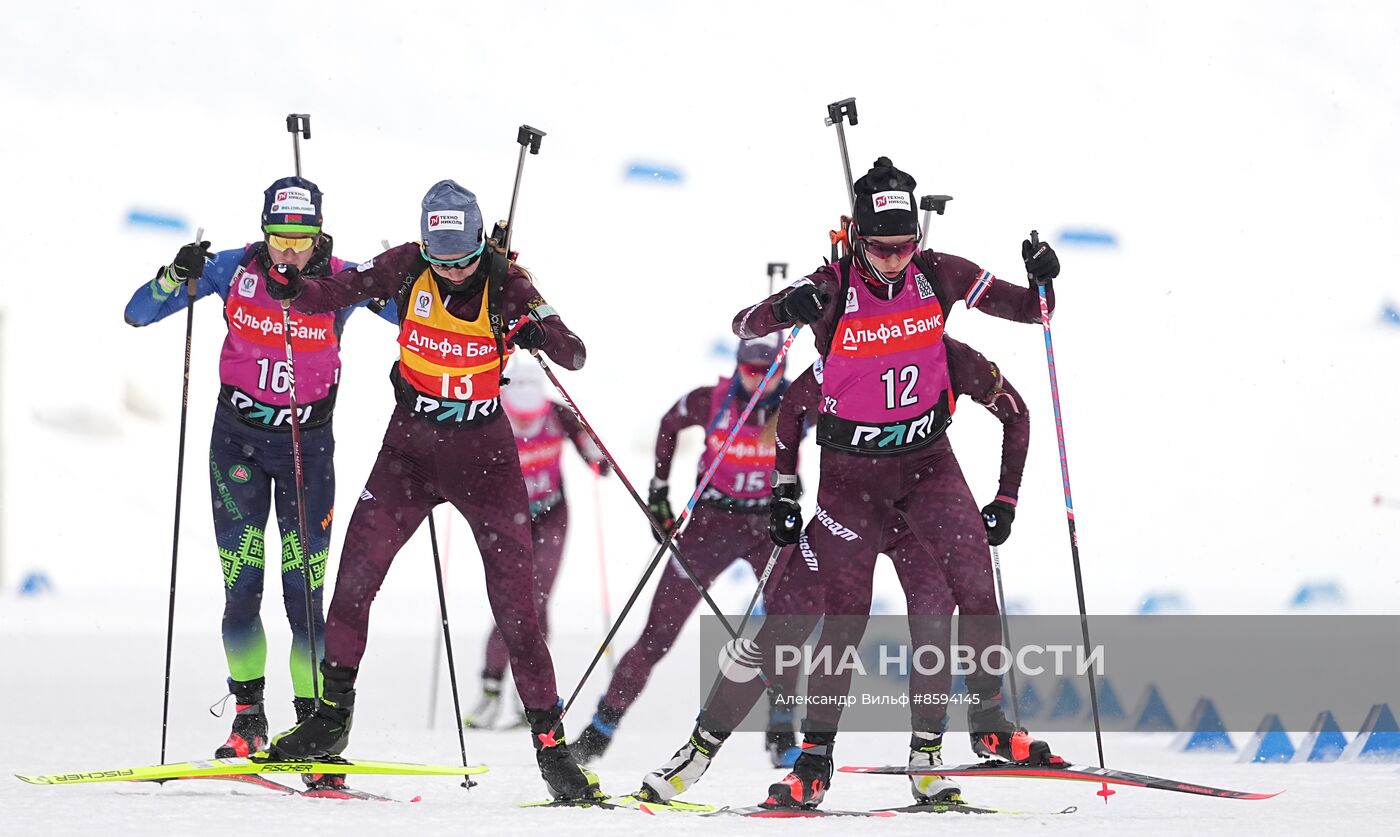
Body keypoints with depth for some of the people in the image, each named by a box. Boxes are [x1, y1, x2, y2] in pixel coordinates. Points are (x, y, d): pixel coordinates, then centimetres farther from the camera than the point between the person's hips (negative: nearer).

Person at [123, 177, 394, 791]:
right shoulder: (234, 270, -9)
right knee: (241, 590, -1)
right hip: (238, 439, 1)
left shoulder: (342, 280, -10)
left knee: (305, 595, -8)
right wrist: (177, 276, -25)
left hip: (308, 444, -1)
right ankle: (248, 717, 16)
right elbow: (138, 314, -6)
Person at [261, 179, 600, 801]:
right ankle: (333, 715, 4)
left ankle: (550, 743, 2)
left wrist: (542, 335, -38)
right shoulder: (407, 267, -8)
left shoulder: (507, 284, -12)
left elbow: (574, 357, -15)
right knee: (356, 569, -9)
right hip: (411, 445, 2)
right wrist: (292, 288, -31)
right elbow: (334, 294, -9)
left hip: (483, 452, -2)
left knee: (515, 600, -4)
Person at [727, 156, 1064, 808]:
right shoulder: (831, 289, -15)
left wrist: (1042, 280, -22)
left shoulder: (938, 276, -7)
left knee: (976, 580, -12)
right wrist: (783, 310, -42)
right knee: (845, 613, -3)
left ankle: (989, 724, 3)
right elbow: (744, 326, -20)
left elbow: (1031, 309, 1)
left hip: (927, 459, 2)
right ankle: (814, 757, 8)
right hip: (851, 467, -2)